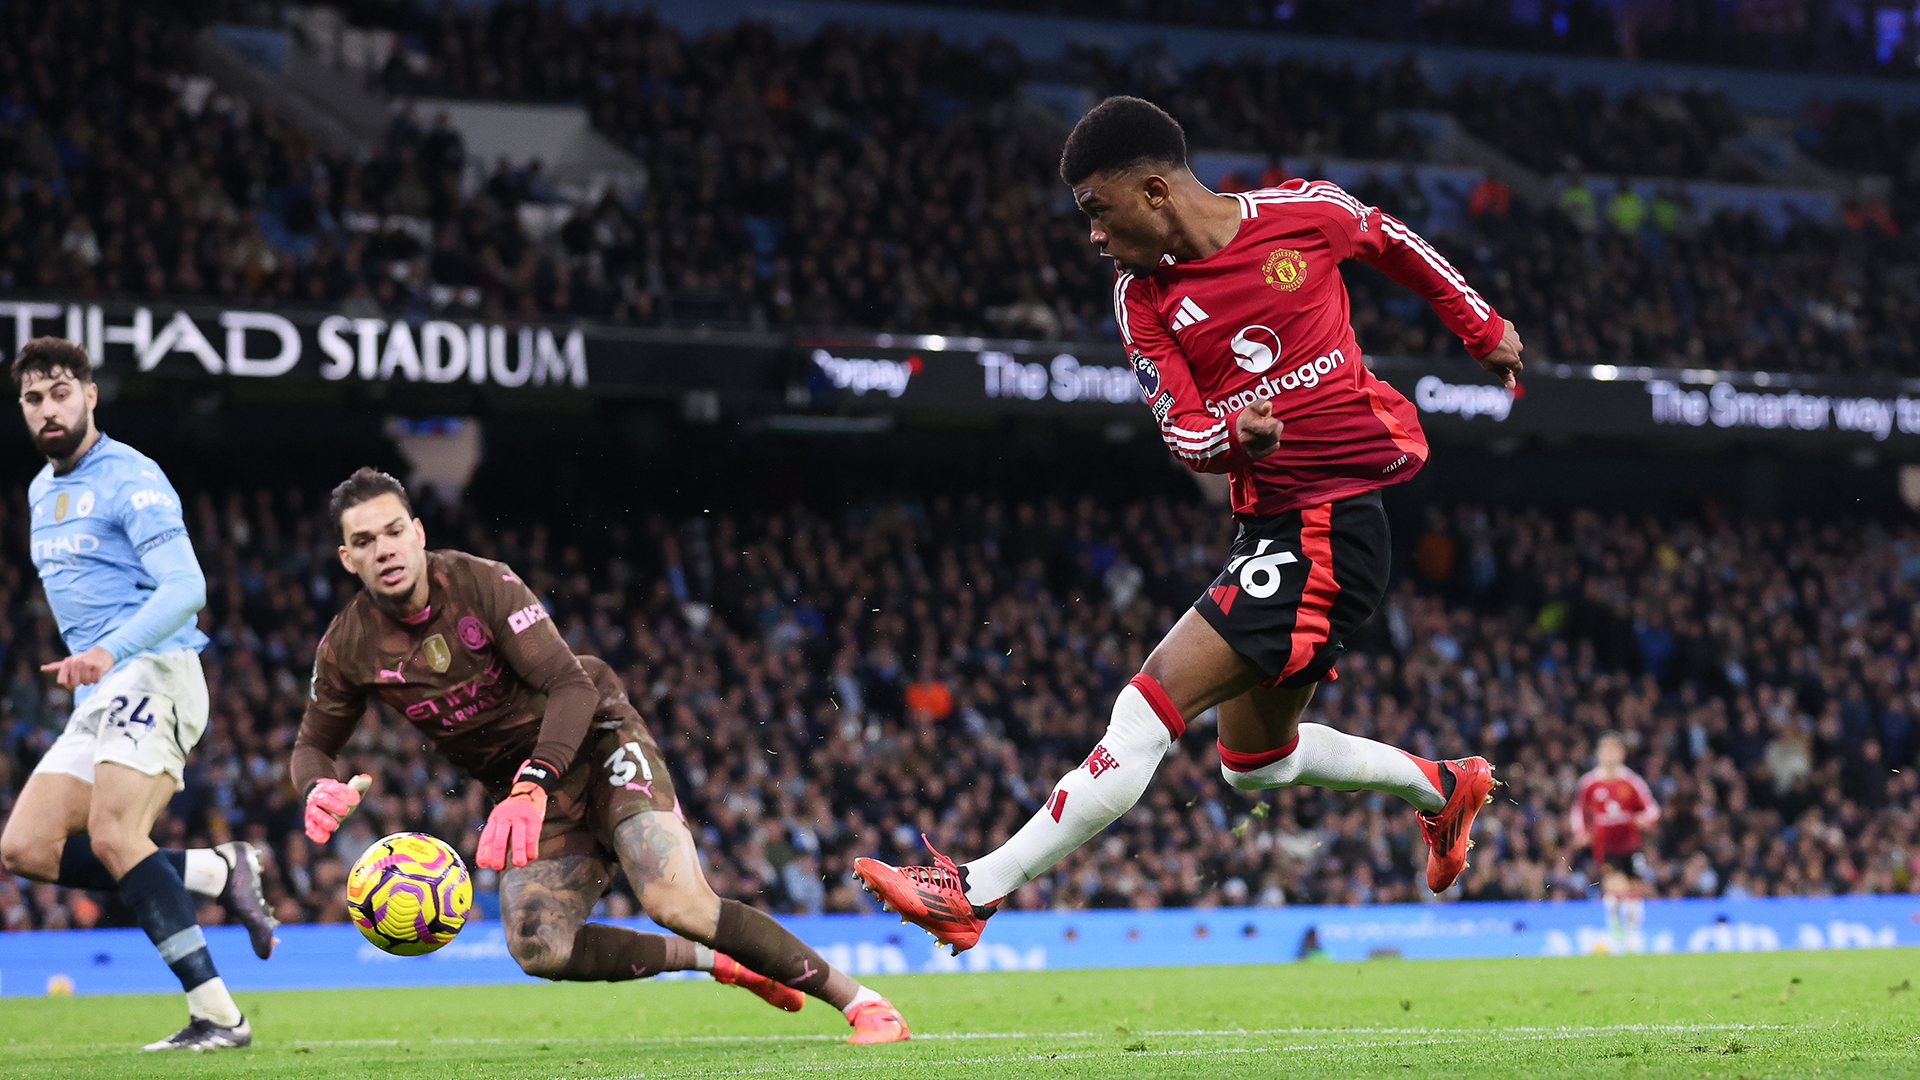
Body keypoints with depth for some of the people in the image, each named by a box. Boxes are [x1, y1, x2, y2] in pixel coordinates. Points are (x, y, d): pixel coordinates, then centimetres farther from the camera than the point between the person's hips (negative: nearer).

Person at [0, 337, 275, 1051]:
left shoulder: (130, 478, -8)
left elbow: (186, 588, -20)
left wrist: (109, 650, -34)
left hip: (153, 674, -9)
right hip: (96, 698, 9)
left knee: (113, 836, -26)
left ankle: (217, 1015, -26)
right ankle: (217, 873, 0)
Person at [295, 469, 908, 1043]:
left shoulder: (483, 584, -18)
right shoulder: (347, 650, -7)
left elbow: (573, 684, -21)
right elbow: (312, 746, 9)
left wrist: (532, 784, -36)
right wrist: (320, 789, -17)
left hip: (596, 740, -5)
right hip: (524, 783, 5)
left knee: (675, 901, -25)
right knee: (537, 948, -19)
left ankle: (858, 1000, -14)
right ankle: (719, 964, 1)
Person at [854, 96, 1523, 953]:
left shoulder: (1305, 212, -7)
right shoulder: (1142, 297, 4)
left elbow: (1399, 246, 12)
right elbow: (1184, 434, 1)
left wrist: (1483, 330, 23)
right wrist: (1234, 437, -22)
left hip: (1330, 523, -7)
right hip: (1265, 524, 7)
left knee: (1149, 709, -14)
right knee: (1255, 761, 18)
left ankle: (974, 891, -15)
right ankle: (1442, 787, 40)